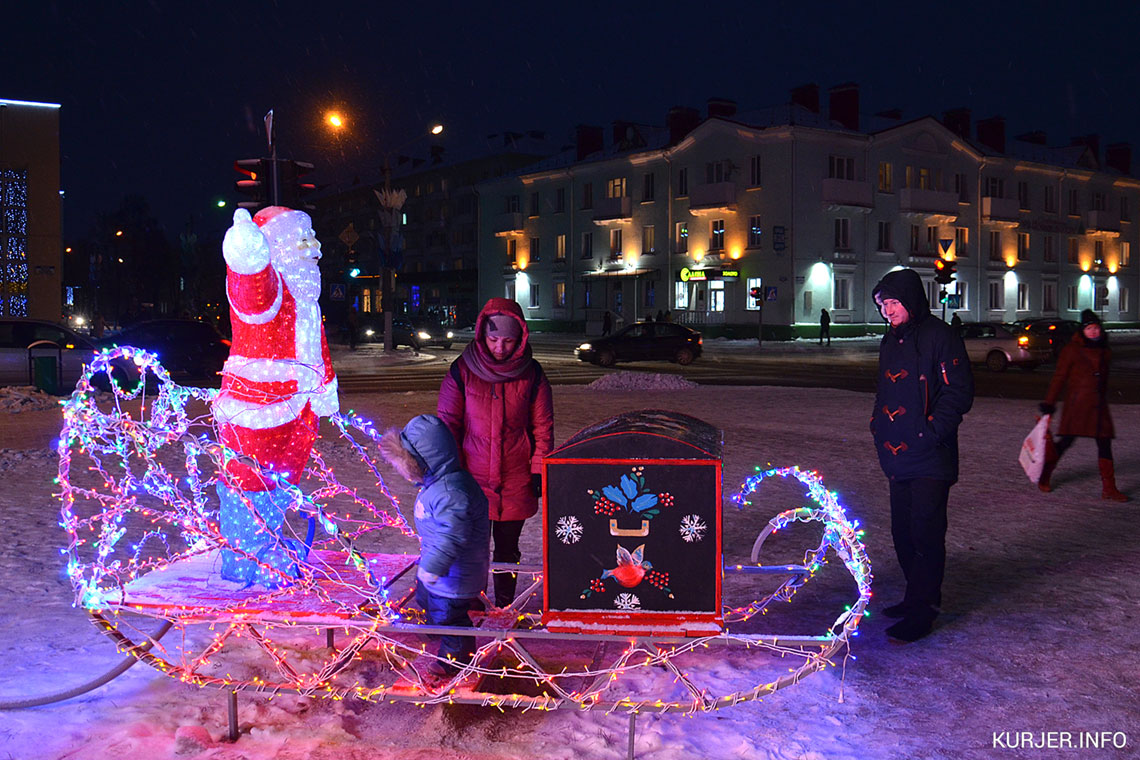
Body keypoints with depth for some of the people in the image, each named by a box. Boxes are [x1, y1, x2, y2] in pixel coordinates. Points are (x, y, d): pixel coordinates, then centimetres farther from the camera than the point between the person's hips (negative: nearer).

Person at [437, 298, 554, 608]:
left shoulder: (531, 374, -2)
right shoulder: (462, 370, -4)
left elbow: (543, 427, 5)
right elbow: (447, 423, 2)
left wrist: (539, 471, 1)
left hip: (516, 482, 1)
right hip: (473, 478, -1)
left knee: (507, 549, 14)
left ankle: (504, 609, 28)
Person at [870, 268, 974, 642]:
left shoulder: (940, 337, -9)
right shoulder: (891, 341, 15)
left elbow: (959, 393, -12)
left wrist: (931, 432, -17)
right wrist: (879, 425, 14)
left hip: (931, 457, -8)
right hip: (898, 456, 8)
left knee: (925, 533, -6)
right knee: (903, 531, 13)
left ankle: (921, 612, 0)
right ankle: (919, 598, 26)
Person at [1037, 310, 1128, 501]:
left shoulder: (1104, 352, 14)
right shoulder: (1071, 350, -3)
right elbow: (1059, 377, -3)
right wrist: (1049, 403, -4)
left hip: (1099, 406, 6)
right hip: (1077, 403, -5)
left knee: (1105, 442, 1)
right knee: (1067, 440, -8)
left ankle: (1109, 488, 5)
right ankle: (1044, 476, 12)